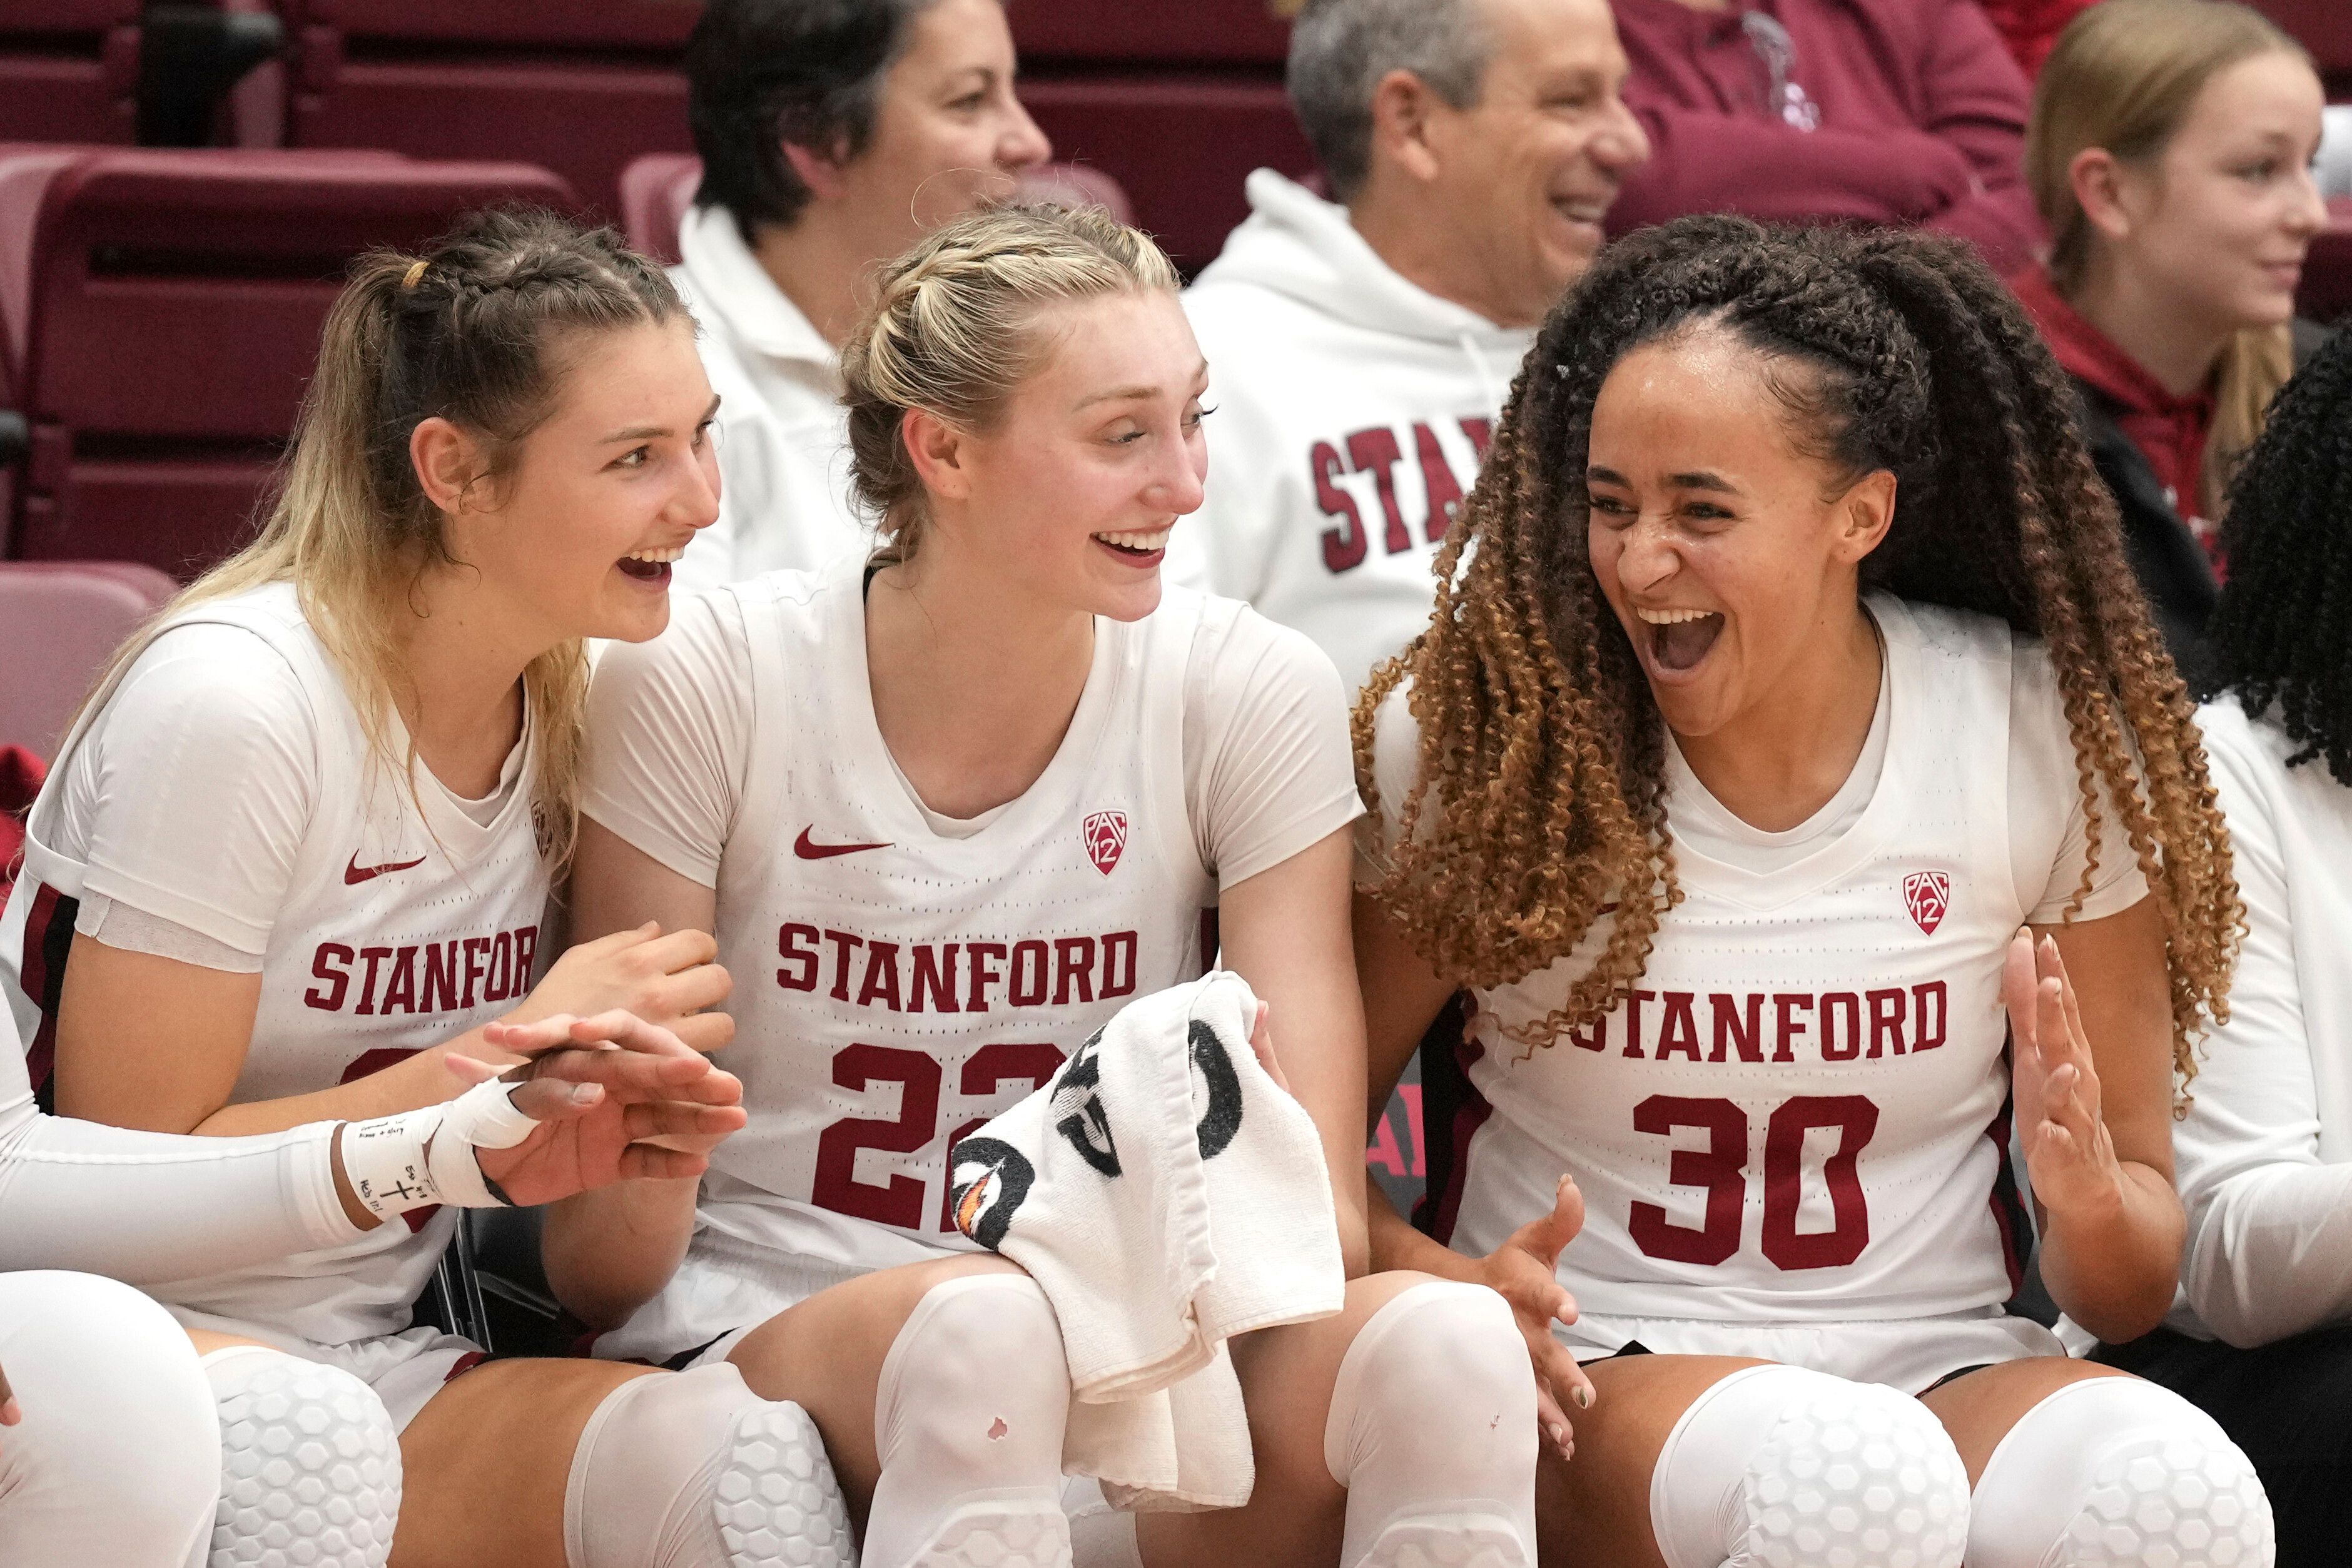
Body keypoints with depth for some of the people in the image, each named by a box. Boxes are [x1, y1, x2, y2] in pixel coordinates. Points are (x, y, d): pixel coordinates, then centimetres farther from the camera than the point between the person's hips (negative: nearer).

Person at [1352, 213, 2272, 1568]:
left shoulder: (2046, 742, -2)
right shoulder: (1477, 733, -5)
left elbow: (2136, 1290, 6)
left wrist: (2091, 1203, -18)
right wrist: (1444, 1291, -20)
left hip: (1937, 1362, 2)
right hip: (1593, 1367, -1)